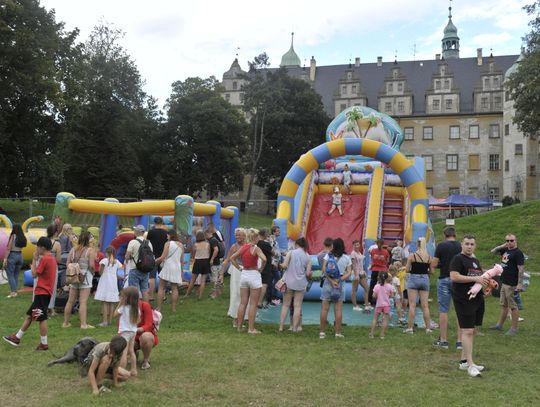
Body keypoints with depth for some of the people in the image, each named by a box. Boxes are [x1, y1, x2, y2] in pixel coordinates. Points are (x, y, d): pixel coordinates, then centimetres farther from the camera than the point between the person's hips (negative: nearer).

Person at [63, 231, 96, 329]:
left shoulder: (73, 250, 7)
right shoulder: (90, 251, -8)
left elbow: (68, 263, 3)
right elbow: (91, 265, -14)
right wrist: (92, 272, 5)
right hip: (85, 277, -5)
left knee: (70, 301, 12)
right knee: (83, 302, -5)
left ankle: (66, 322, 20)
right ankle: (83, 324, -6)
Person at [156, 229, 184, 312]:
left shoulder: (168, 243, -6)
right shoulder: (181, 245, 10)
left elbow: (163, 257, -11)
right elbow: (182, 260, 14)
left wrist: (155, 261, 2)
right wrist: (181, 271, 21)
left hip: (168, 267, -4)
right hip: (177, 268, 5)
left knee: (161, 287, 3)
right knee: (174, 288, 7)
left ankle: (158, 308, 1)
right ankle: (174, 308, 5)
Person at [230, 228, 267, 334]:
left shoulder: (243, 248, 6)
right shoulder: (256, 248, -13)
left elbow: (232, 258, 13)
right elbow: (264, 259, -28)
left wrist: (240, 268, 11)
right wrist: (261, 269, -12)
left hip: (244, 274, 6)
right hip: (254, 275, -6)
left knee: (243, 303, 13)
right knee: (253, 304, 2)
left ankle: (239, 326, 19)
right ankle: (251, 328, 4)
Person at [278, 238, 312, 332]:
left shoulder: (291, 252, -4)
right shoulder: (308, 257, 0)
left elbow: (284, 266, -13)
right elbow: (308, 273, -5)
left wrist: (281, 265, 8)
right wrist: (310, 275, 17)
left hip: (289, 282, 0)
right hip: (301, 284, 0)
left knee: (285, 305, 9)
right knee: (297, 306, 6)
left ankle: (281, 326, 10)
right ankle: (295, 327, 7)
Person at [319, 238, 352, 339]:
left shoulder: (328, 255, -1)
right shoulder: (347, 258, 1)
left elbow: (323, 270, -10)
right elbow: (349, 273, -5)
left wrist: (331, 281, -12)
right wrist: (339, 280, -9)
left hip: (328, 283, 0)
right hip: (340, 285, 0)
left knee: (324, 308, 5)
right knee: (338, 309, 4)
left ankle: (322, 332, 8)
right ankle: (338, 332, 6)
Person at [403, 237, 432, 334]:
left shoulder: (412, 256, -9)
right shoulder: (429, 257, -1)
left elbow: (407, 270, -8)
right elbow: (431, 271, 3)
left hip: (413, 279, -3)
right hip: (425, 280, 3)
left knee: (412, 305, 2)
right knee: (425, 305, 7)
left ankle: (410, 327, 2)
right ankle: (428, 328, 9)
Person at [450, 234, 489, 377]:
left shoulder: (476, 261, 18)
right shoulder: (457, 259, -8)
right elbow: (454, 277, -21)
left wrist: (487, 283, 10)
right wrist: (475, 278, -21)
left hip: (477, 300, 9)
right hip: (463, 300, -9)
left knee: (472, 331, 12)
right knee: (467, 331, -10)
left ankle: (463, 361, 21)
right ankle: (470, 365, -8)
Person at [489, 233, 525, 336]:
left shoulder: (518, 253, -13)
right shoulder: (505, 250, 11)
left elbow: (521, 269, -16)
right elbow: (493, 251, 22)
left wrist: (520, 284, -22)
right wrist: (502, 246, 7)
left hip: (512, 285, -8)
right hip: (504, 283, 9)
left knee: (513, 306, -2)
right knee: (504, 305, 17)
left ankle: (514, 328, 6)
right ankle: (500, 325, 26)